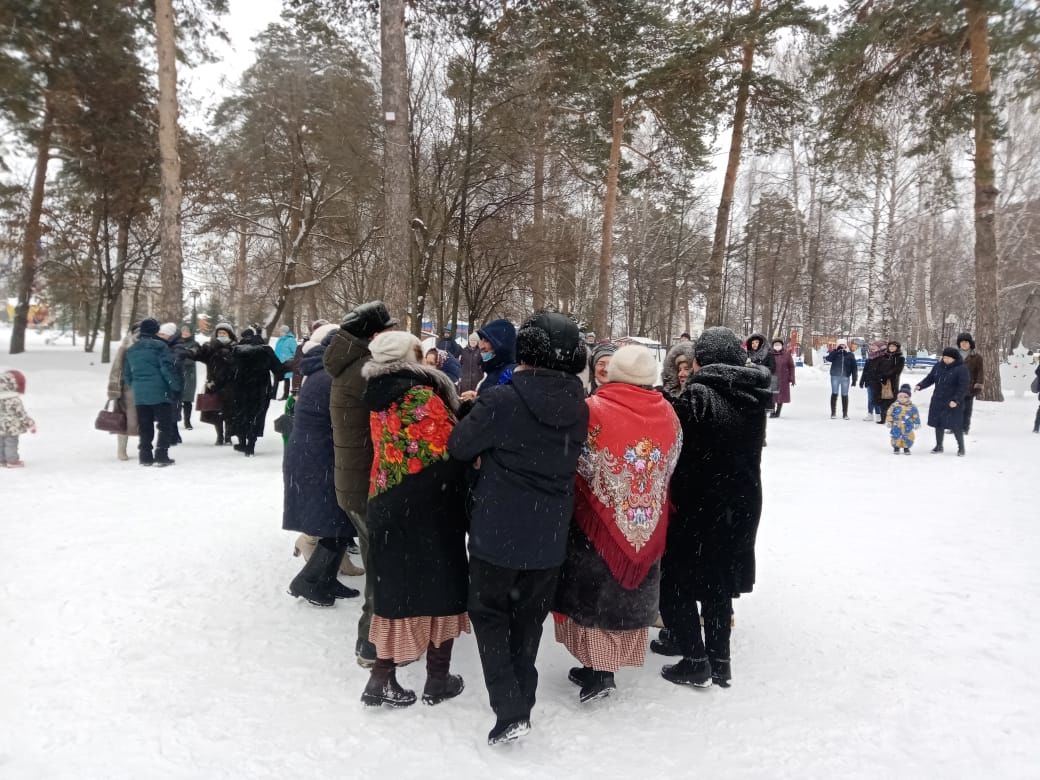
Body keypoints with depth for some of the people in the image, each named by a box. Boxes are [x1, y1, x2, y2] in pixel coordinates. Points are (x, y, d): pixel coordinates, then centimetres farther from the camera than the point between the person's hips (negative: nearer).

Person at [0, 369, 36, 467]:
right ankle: (12, 461, 13)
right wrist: (30, 424, -5)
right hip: (12, 428, -7)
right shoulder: (14, 400, -23)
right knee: (11, 445, 4)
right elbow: (21, 414, -17)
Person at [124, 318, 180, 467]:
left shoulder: (131, 350, 14)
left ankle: (145, 456, 13)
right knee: (164, 424, 1)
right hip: (159, 392, -6)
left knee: (145, 427, 11)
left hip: (139, 394, 6)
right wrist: (176, 387, -8)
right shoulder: (159, 346, -7)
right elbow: (168, 369, -13)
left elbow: (127, 374, 19)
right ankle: (161, 455, -4)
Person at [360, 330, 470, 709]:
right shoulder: (423, 397, -17)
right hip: (429, 511, -6)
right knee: (440, 590, 10)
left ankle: (382, 679, 18)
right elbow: (451, 450, -16)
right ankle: (438, 681, 21)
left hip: (387, 508, 6)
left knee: (395, 589, 15)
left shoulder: (379, 399, 5)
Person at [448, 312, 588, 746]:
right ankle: (522, 703, 30)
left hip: (497, 530, -4)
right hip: (550, 534, 5)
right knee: (528, 618, 20)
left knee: (489, 613, 12)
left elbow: (458, 447, -8)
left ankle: (510, 710, 3)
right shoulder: (578, 407, -3)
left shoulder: (502, 400, -19)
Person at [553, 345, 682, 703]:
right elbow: (669, 470, 7)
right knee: (629, 592, 17)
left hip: (598, 524, -4)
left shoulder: (594, 410, -17)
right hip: (646, 528, 4)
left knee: (596, 592, 10)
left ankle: (597, 670, 13)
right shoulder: (668, 415, -3)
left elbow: (582, 465, -8)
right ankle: (605, 666, 28)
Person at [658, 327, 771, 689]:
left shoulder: (698, 395, -18)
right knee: (718, 584, 20)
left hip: (699, 506, -7)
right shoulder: (753, 400, 3)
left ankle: (696, 663, 11)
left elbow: (676, 451, -17)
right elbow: (749, 454, 11)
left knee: (674, 583, 9)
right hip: (741, 507, 7)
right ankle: (720, 662, 27)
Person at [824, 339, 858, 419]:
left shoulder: (850, 355, 7)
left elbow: (854, 368, 8)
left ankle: (845, 414, 10)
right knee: (834, 394, -1)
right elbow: (828, 358, -16)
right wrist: (836, 350, -20)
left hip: (845, 377, 1)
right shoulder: (834, 353, 4)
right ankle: (833, 413, 5)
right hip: (835, 376, -1)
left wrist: (854, 379, 3)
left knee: (845, 395, 4)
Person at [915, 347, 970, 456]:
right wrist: (920, 385, -4)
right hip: (938, 402, 6)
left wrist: (956, 400, -23)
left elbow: (964, 387, -16)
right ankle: (939, 446, 28)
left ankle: (961, 447, 16)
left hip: (953, 403, -6)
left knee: (955, 426, -3)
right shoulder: (938, 366, 6)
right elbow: (930, 378, 14)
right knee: (938, 424, 13)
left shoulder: (962, 369, -12)